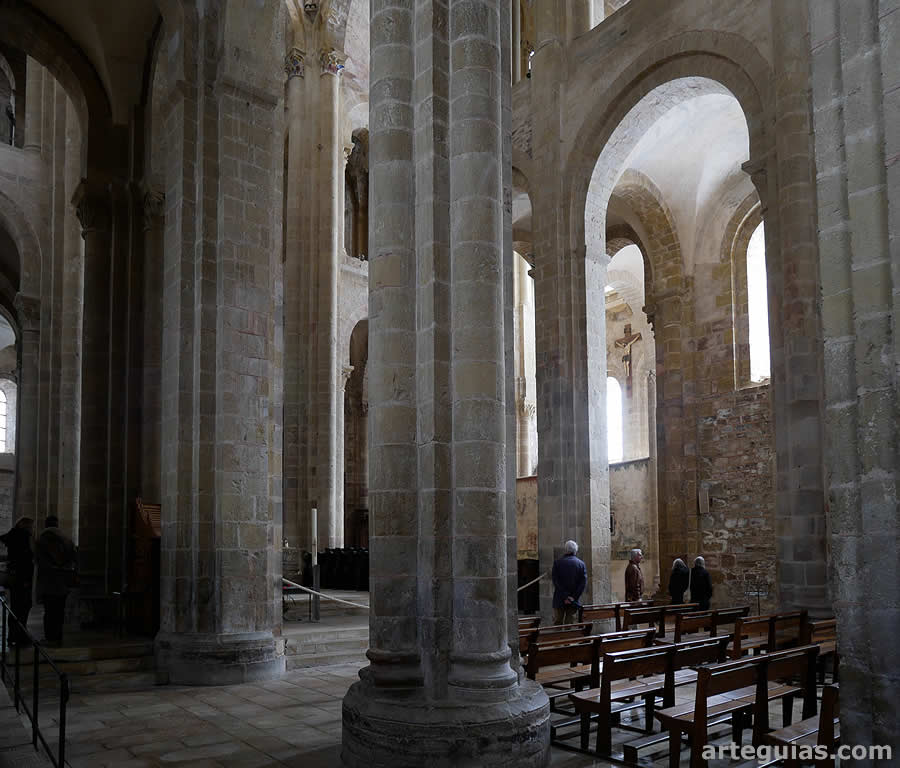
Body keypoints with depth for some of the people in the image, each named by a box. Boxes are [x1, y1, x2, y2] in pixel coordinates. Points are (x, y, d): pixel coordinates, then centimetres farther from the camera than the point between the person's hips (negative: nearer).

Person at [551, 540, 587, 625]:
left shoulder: (557, 563, -1)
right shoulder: (581, 564, 1)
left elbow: (556, 581, -9)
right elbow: (583, 583, -6)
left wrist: (565, 597, -10)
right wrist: (573, 597, -10)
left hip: (559, 600, -1)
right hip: (573, 602, 1)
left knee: (557, 623, 8)